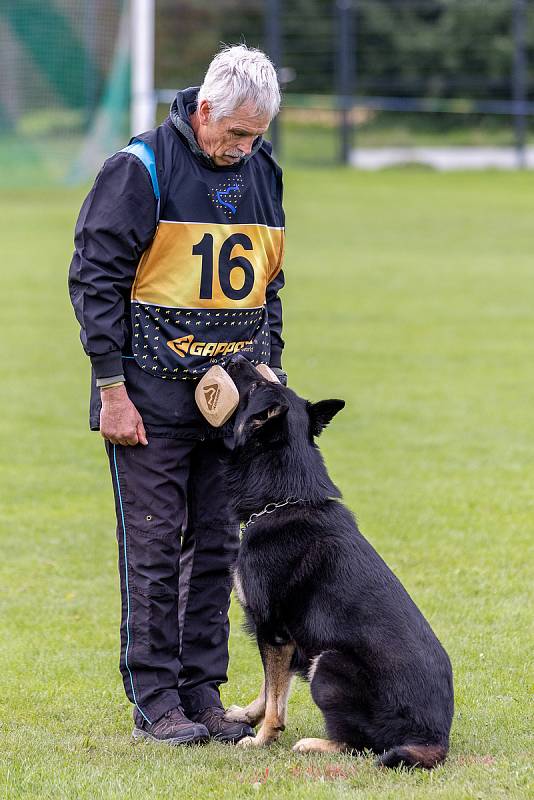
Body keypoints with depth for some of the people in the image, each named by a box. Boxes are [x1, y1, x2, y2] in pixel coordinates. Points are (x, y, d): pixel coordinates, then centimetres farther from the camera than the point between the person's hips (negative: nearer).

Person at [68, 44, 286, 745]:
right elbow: (95, 278, -9)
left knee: (218, 548, 7)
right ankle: (154, 700, 4)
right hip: (154, 397, -6)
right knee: (154, 548, -2)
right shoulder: (142, 168, -8)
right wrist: (112, 389, -12)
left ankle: (202, 692, 14)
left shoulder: (260, 172, 11)